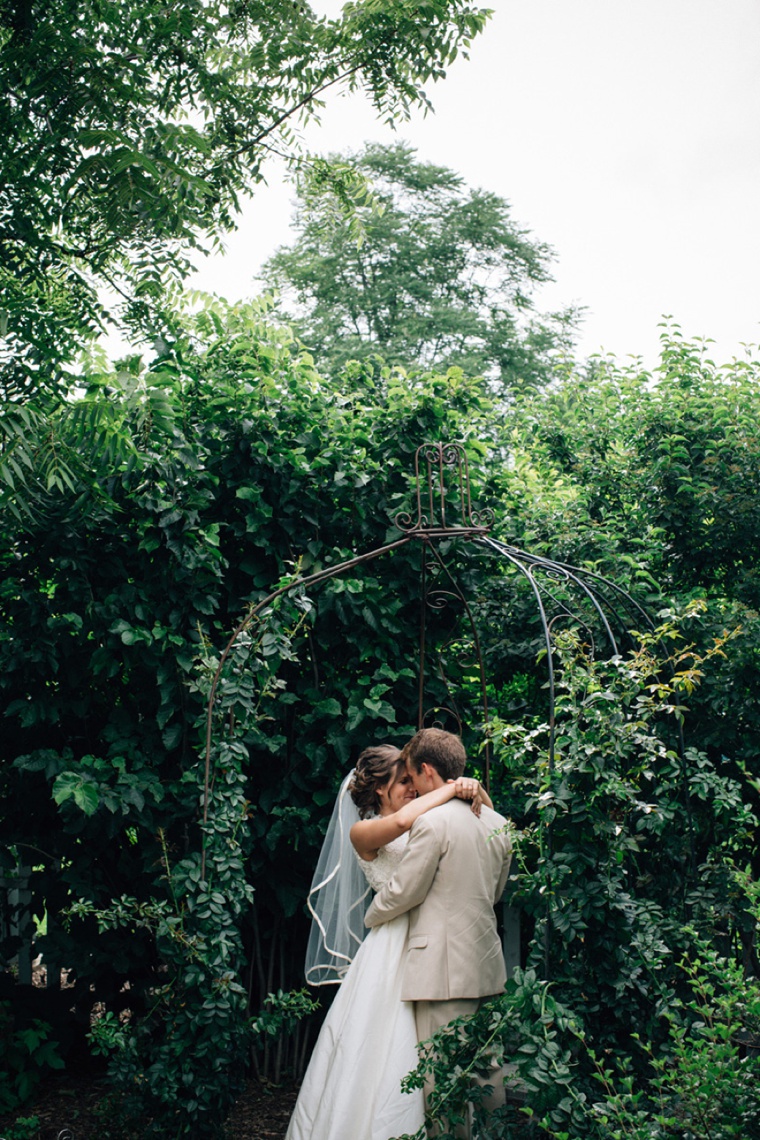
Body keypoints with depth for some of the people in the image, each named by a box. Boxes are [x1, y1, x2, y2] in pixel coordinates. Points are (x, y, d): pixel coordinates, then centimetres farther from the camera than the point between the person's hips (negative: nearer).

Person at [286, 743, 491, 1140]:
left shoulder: (425, 824, 11)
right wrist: (451, 788, -17)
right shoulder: (361, 833, -4)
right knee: (383, 1052, -2)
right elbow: (399, 821, -27)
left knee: (421, 1054, 8)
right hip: (392, 949, -5)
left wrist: (475, 790, -6)